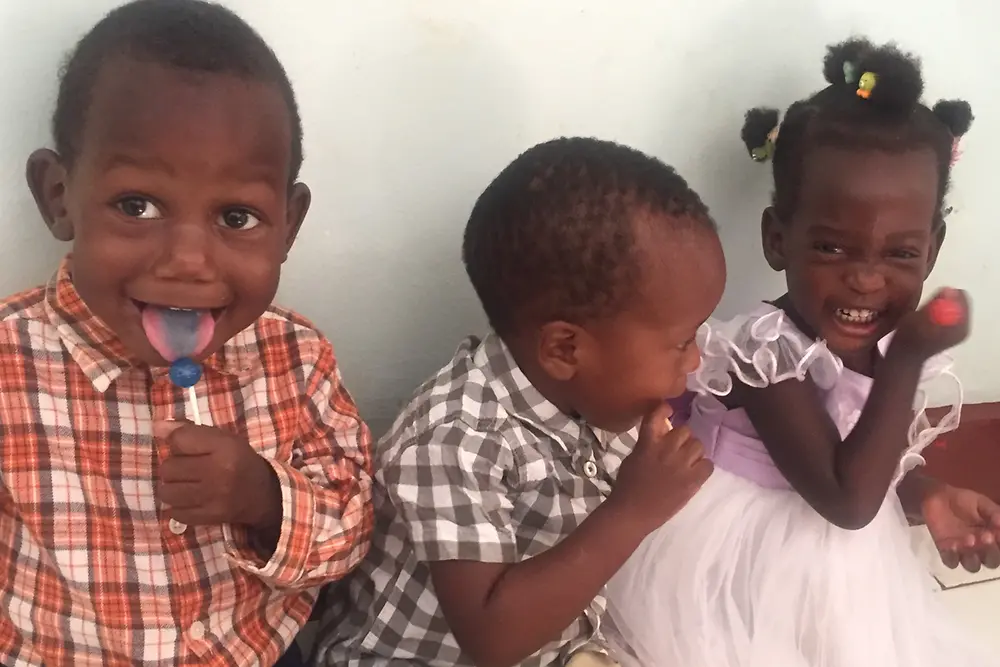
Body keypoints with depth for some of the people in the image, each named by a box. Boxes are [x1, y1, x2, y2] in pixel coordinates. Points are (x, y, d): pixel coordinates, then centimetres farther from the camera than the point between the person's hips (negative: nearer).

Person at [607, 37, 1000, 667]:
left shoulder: (892, 348, -5)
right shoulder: (766, 352, -29)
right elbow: (848, 500, -30)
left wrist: (926, 495, -7)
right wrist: (908, 359, -31)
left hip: (846, 579, 7)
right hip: (748, 582, -7)